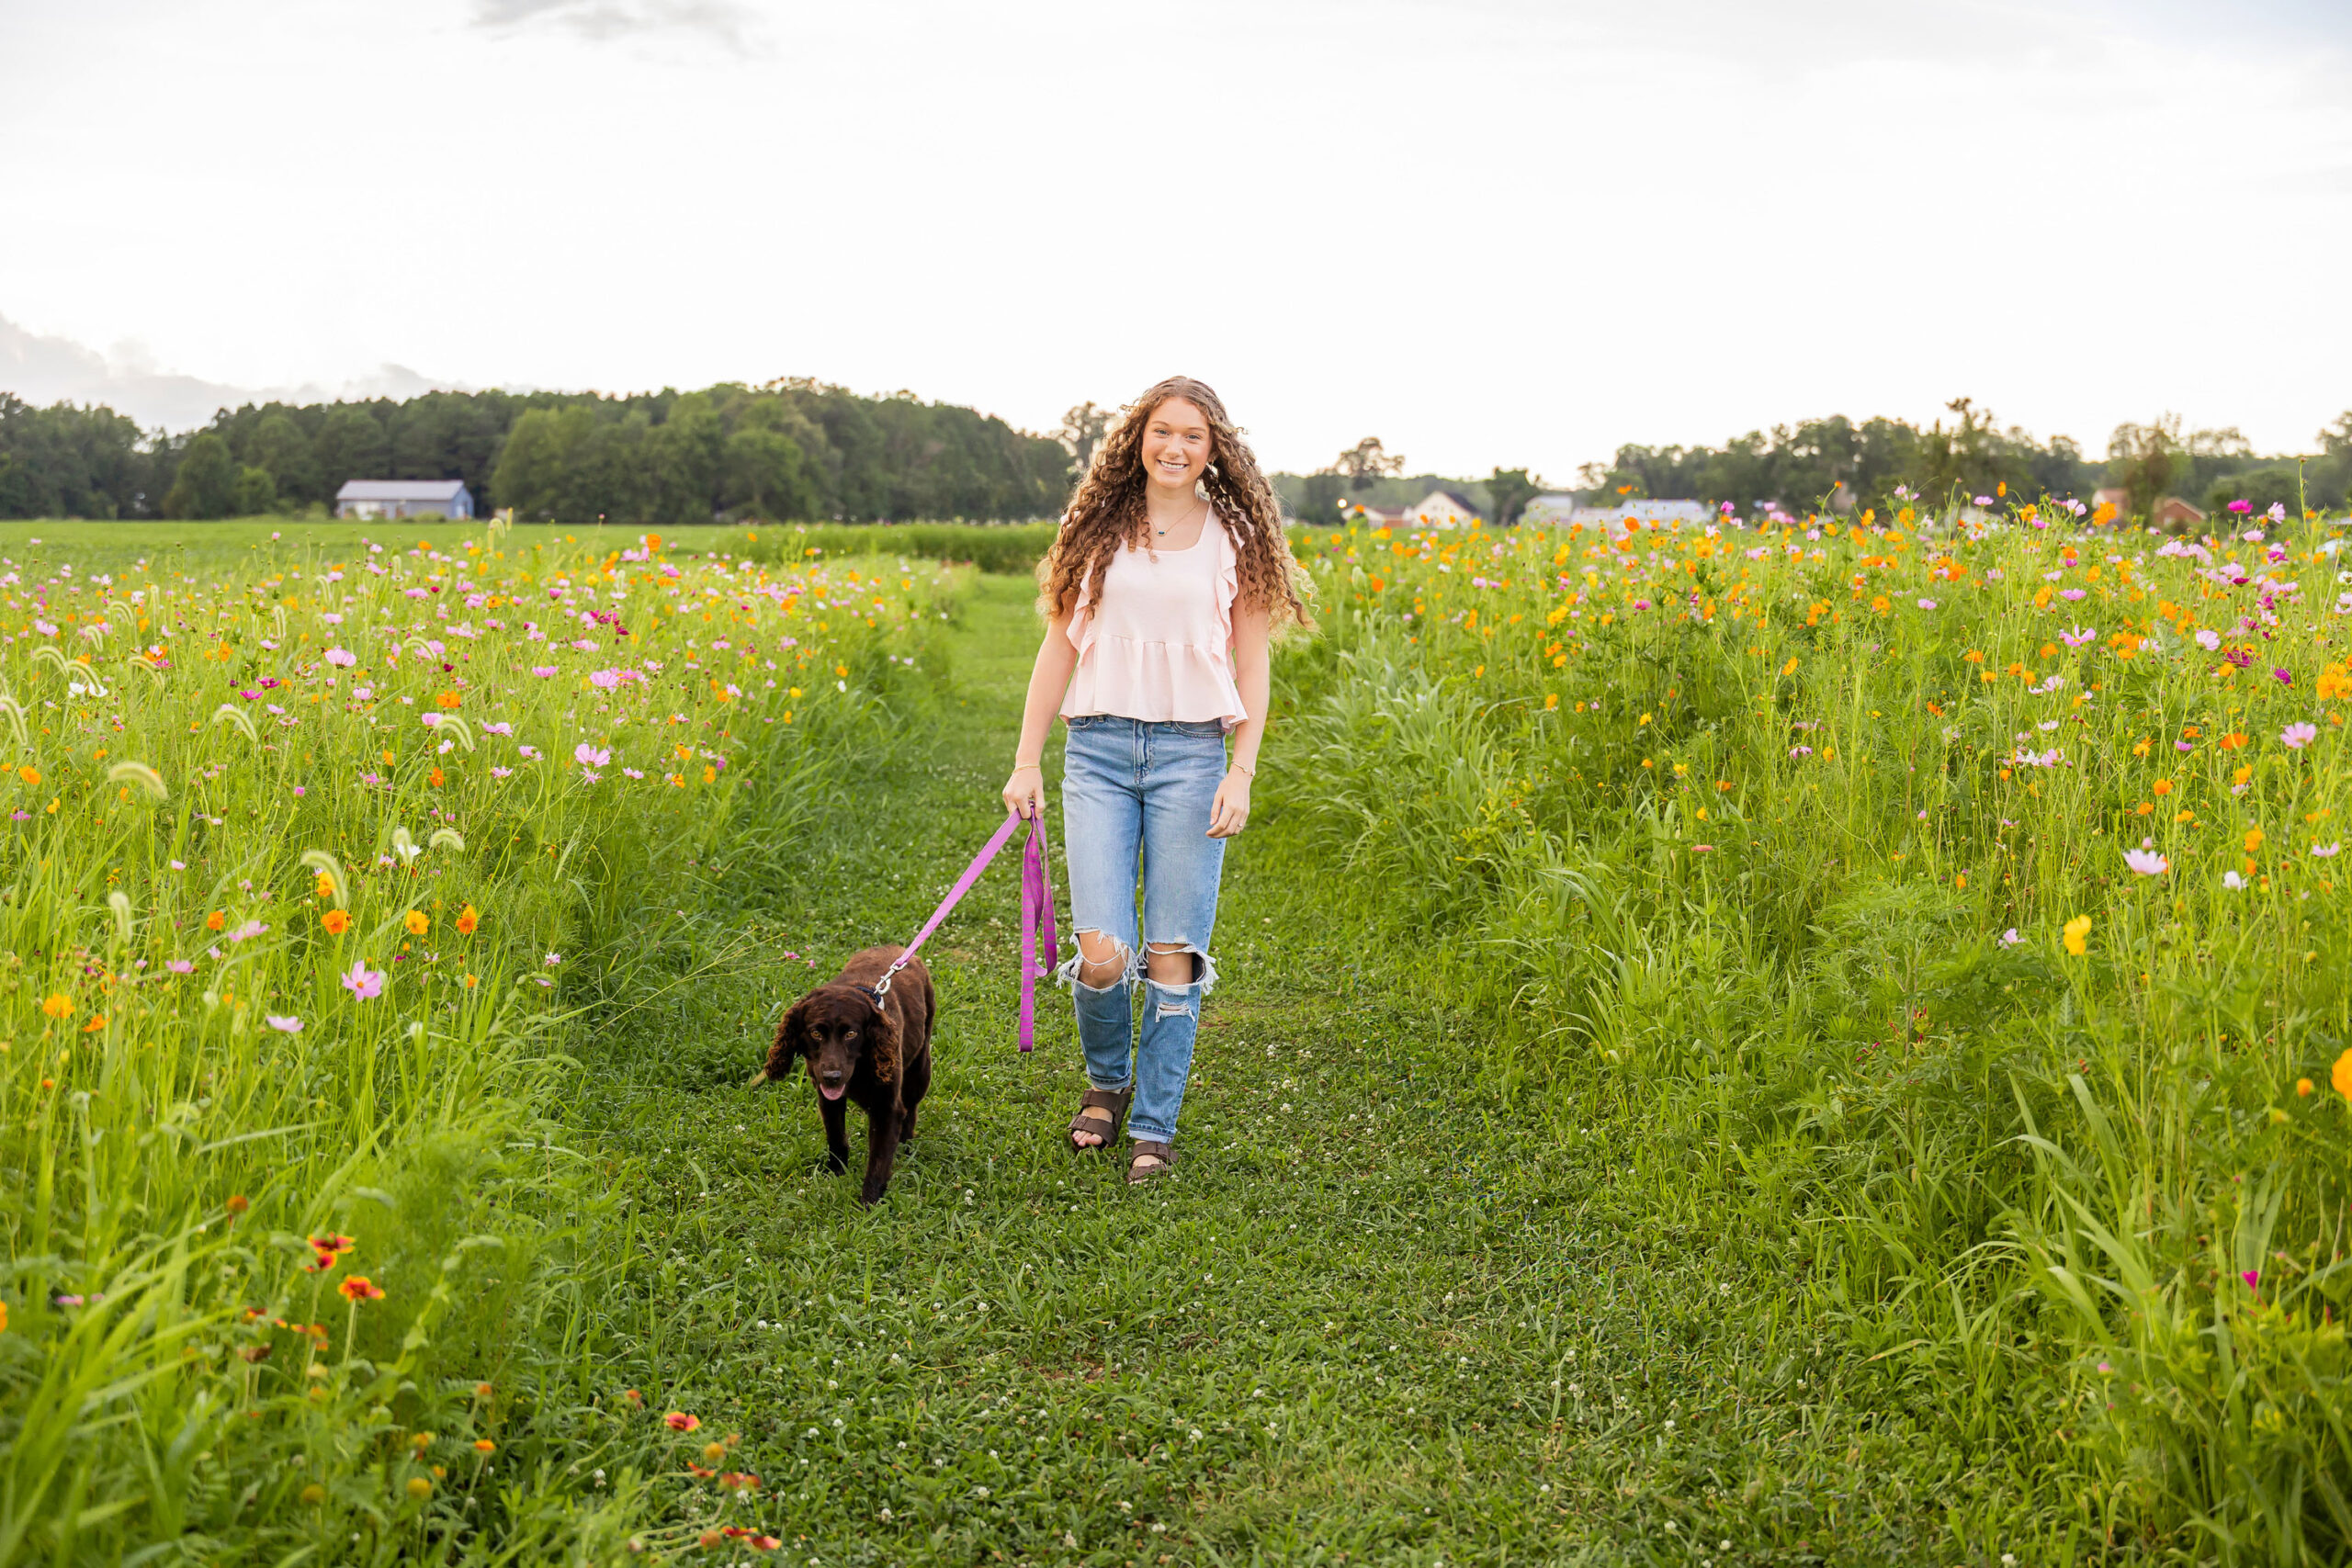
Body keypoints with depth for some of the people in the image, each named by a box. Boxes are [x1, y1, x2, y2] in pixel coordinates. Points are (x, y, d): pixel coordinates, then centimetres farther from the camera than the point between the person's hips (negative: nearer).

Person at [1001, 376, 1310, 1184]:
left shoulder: (1235, 537, 5)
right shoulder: (1099, 527, 8)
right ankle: (1106, 1078, 23)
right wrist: (1027, 761, 6)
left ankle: (1155, 1127, 16)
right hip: (1098, 749, 1)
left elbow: (1251, 665, 5)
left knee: (1173, 954, 0)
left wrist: (1242, 774, -4)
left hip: (1191, 751, 0)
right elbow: (1059, 645, 10)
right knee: (1103, 953, -8)